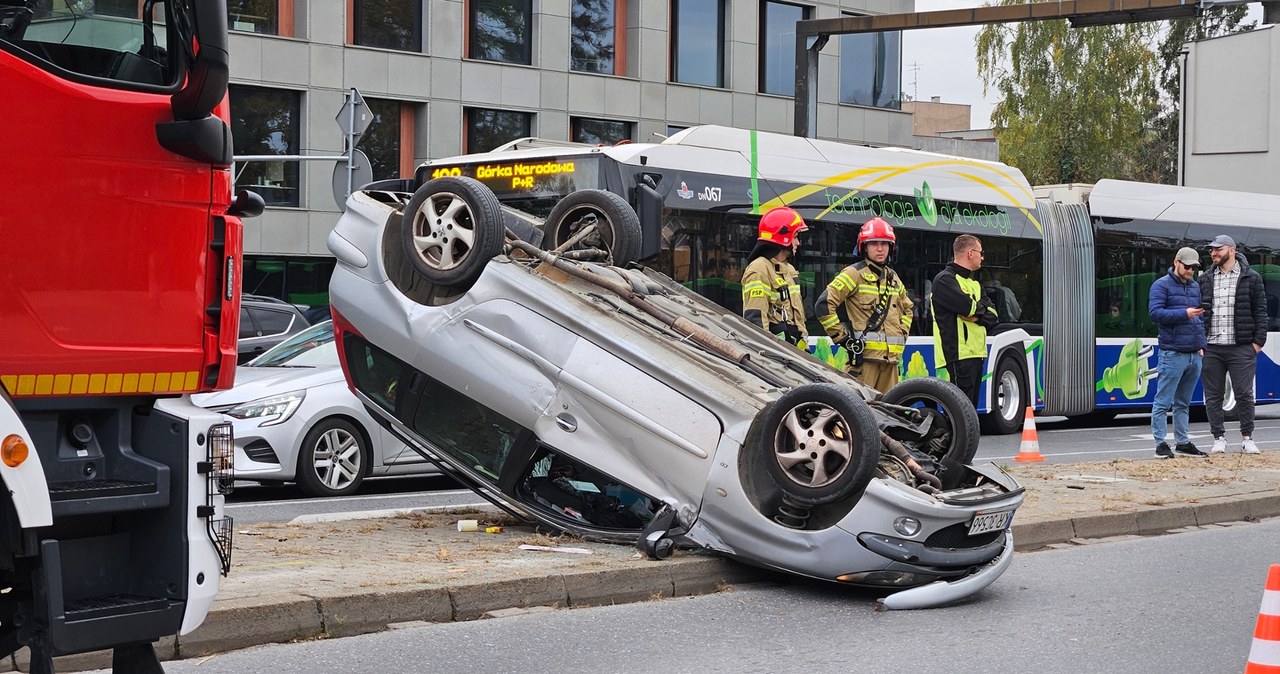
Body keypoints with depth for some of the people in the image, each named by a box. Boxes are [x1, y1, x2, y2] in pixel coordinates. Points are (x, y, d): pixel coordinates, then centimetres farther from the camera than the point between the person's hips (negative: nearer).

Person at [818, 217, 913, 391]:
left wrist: (902, 334, 22)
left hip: (891, 356, 7)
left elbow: (907, 308, 38)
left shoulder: (893, 277, 21)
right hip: (864, 355, -7)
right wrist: (842, 336, -9)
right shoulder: (855, 273, -2)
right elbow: (824, 304, -9)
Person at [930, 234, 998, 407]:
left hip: (976, 354, 9)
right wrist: (982, 308, 2)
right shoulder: (945, 280, -7)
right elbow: (967, 306, -20)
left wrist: (977, 316, -10)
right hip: (958, 356, -9)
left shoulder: (974, 283, 22)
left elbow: (992, 316, 12)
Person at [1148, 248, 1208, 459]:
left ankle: (1182, 442, 20)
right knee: (1163, 401, -5)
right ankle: (1161, 444, -3)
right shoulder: (1162, 285, -3)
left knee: (1183, 403, 14)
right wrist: (1184, 314, -20)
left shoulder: (1195, 287, 19)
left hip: (1194, 355, 7)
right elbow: (1155, 313, -15)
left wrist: (1201, 344, 15)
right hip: (1172, 354, -7)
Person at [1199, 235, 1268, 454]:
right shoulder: (1205, 280, 11)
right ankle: (1219, 438, 12)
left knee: (1244, 394, -2)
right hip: (1211, 348, 3)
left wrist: (1258, 341, -5)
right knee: (1213, 396, 3)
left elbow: (1260, 311, 3)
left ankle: (1247, 438, 9)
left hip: (1241, 348, -3)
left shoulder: (1251, 278, 3)